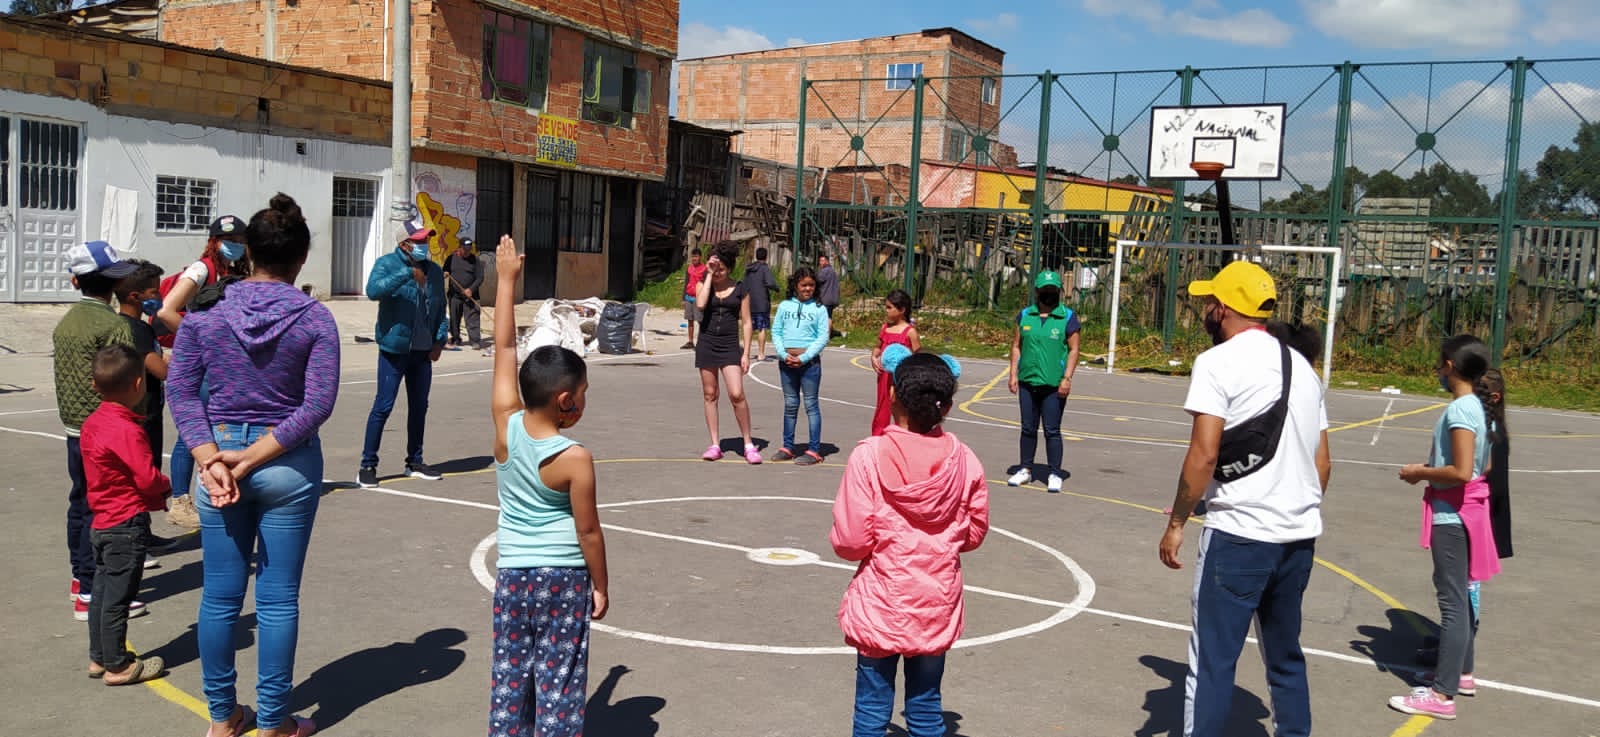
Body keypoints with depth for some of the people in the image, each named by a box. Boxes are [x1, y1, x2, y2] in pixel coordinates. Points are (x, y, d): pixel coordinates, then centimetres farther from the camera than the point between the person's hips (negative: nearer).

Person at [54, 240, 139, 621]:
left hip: (74, 429, 8)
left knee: (80, 502, 18)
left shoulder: (65, 322, 8)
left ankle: (81, 576, 31)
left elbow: (71, 376, 12)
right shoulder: (114, 326, -17)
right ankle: (91, 594, 2)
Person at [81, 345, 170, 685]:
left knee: (103, 591, 18)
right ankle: (117, 666, 11)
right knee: (117, 597, 1)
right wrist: (167, 488, -2)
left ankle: (99, 657, 29)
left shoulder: (92, 423, 6)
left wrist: (158, 491, 9)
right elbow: (148, 478, -24)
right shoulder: (127, 431, -22)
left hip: (102, 522, 9)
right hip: (127, 525, -9)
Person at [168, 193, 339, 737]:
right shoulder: (316, 319, -8)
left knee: (221, 596, 13)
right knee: (277, 600, 6)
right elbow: (318, 405, -14)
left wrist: (211, 459, -10)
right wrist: (253, 458, -11)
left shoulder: (204, 312, -2)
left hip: (218, 455, 2)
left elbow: (179, 390, -5)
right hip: (289, 467, -2)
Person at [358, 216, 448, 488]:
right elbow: (373, 290, -26)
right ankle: (367, 465, 4)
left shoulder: (434, 270, 10)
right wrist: (408, 273, -31)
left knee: (419, 406, 13)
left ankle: (415, 461, 25)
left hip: (423, 351, 6)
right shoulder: (387, 264, -6)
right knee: (383, 406, -4)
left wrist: (439, 340, 5)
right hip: (394, 349, -6)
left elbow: (440, 309, 16)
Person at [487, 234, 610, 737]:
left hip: (512, 572, 4)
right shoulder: (575, 459, -18)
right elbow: (588, 531, -11)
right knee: (558, 678, 4)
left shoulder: (506, 425, -8)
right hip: (564, 576, -4)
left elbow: (504, 349, 0)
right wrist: (600, 585, 2)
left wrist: (506, 280, 6)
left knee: (509, 673, 13)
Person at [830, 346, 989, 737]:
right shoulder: (964, 460, -7)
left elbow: (850, 541, -16)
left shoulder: (870, 455, -17)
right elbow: (974, 533, 5)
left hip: (881, 606, -3)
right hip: (938, 605, 3)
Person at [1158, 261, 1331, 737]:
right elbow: (1322, 463, 15)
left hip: (1239, 533, -7)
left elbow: (1204, 454, -17)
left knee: (1212, 658, 0)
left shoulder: (1218, 362, -9)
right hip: (1300, 535, 8)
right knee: (1285, 654, 20)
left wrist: (1176, 523, -8)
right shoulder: (1301, 365, 13)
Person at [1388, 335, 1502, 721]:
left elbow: (1462, 472, -26)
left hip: (1451, 514, -10)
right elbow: (1483, 466, 16)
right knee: (1460, 594, 20)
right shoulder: (1478, 407, 8)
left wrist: (1420, 472, -12)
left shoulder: (1459, 409, -20)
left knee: (1452, 599, -7)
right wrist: (1430, 468, 11)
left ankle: (1441, 694, -4)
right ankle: (1461, 672, 33)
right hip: (1467, 510, 10)